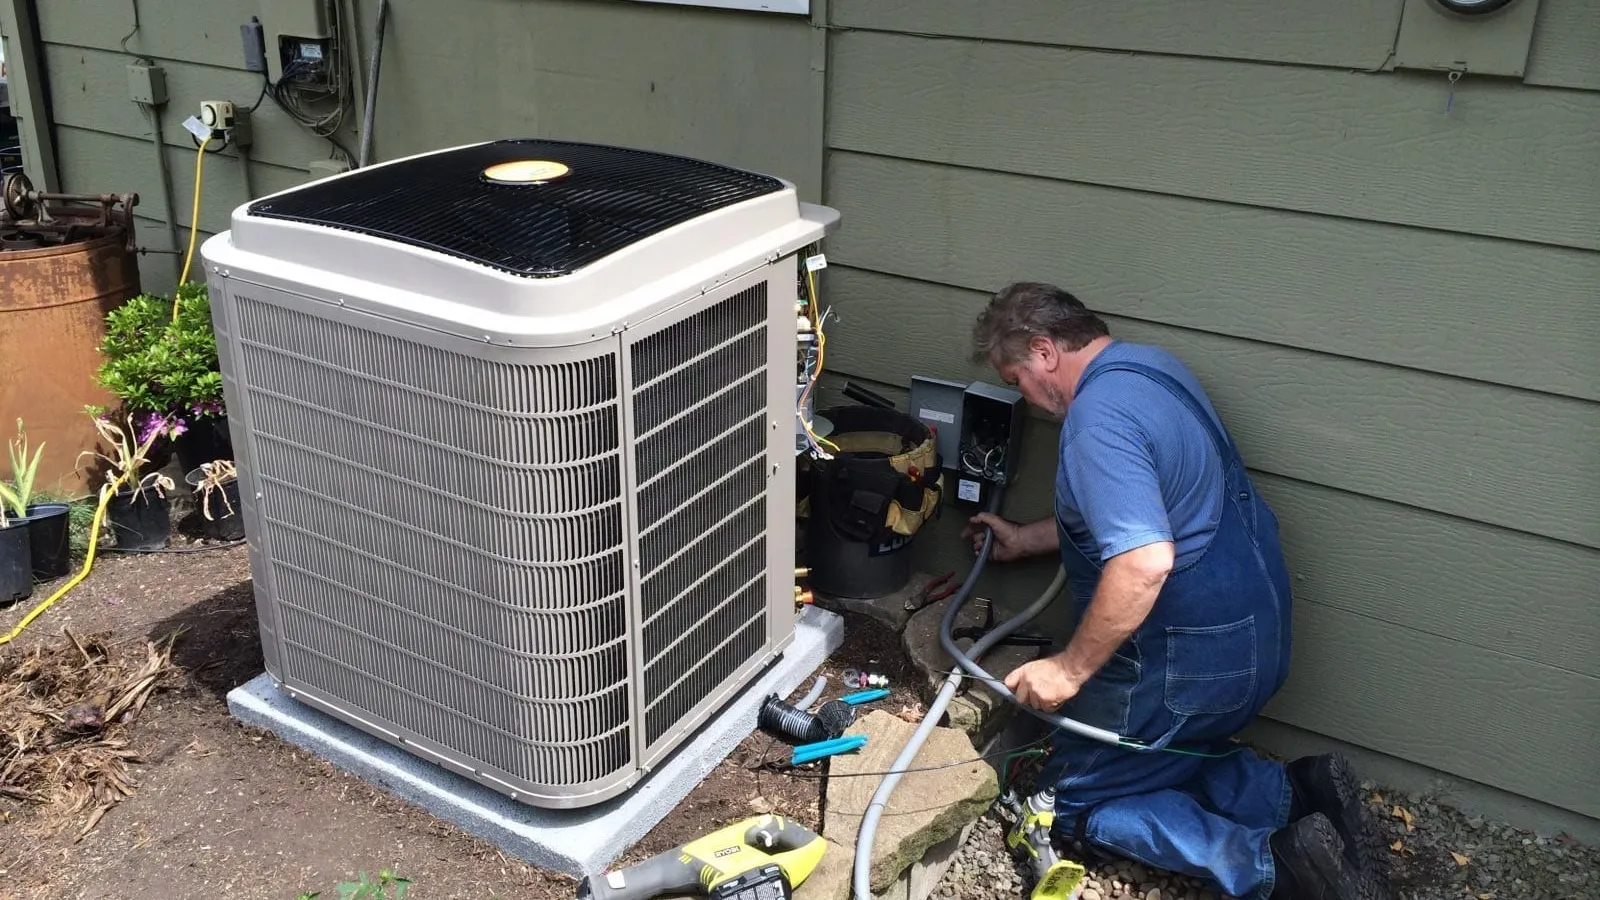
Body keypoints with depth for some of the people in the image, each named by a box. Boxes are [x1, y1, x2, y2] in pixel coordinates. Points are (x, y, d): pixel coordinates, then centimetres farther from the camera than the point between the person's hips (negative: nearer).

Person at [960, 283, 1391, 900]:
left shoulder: (1097, 417, -23)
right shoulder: (1149, 363, 9)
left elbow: (1144, 560, -34)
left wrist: (1070, 669, -23)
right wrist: (1022, 541, 30)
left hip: (1194, 658, -10)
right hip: (1252, 634, 10)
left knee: (1068, 803, 5)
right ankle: (1294, 794, 6)